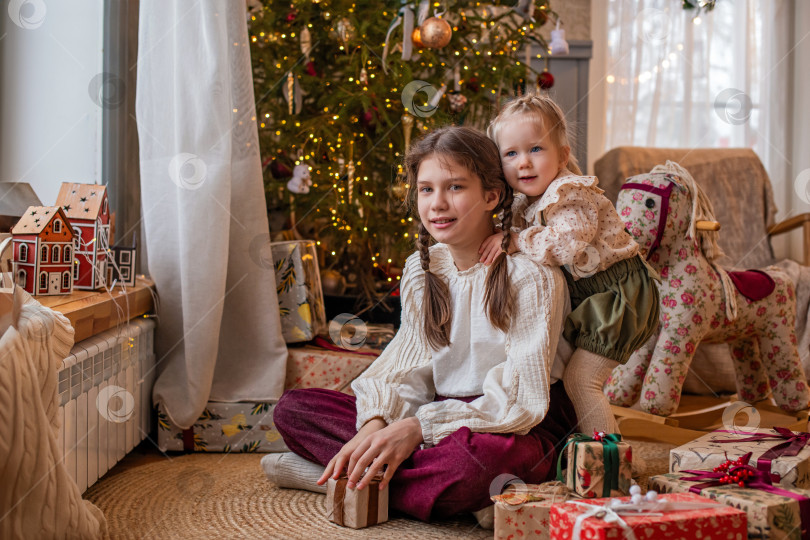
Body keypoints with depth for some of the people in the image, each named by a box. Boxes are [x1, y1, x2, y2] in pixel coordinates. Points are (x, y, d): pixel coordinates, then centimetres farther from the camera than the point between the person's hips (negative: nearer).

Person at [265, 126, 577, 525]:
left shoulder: (532, 274, -15)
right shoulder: (421, 270, 6)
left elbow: (523, 400, -19)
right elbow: (409, 369, 3)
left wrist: (419, 427, -26)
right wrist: (376, 423, -19)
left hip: (518, 431, -5)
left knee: (480, 458, -43)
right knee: (293, 408, -3)